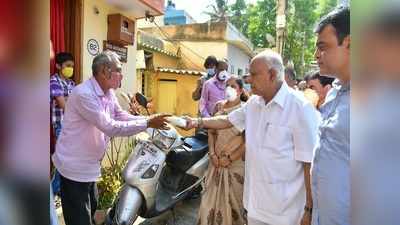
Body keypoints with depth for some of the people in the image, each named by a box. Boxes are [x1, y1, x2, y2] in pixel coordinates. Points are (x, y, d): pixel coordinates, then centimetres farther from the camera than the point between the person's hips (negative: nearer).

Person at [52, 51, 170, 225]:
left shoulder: (108, 93, 1)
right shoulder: (84, 94, -27)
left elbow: (122, 116, 4)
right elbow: (110, 127, -31)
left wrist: (151, 119, -9)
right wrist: (147, 124, -27)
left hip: (89, 164, 9)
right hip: (75, 165, -9)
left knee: (92, 208, 25)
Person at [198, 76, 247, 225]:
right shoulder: (219, 106, 7)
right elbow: (211, 131, 9)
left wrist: (230, 158, -13)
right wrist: (212, 154, -2)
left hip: (236, 162, -4)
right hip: (217, 161, 4)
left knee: (233, 199, 8)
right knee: (211, 198, 11)